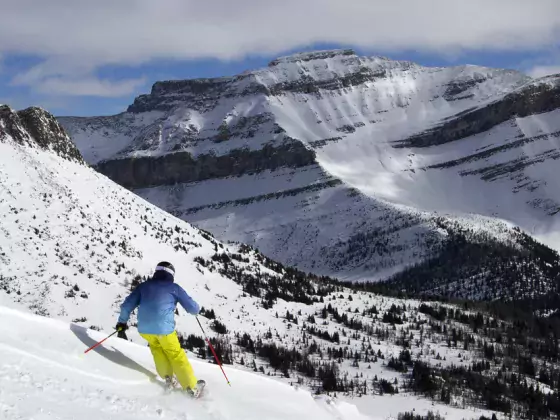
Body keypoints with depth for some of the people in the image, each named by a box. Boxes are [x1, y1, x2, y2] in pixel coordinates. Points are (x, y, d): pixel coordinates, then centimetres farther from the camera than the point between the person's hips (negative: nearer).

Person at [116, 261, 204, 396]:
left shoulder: (143, 286, 15)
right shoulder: (174, 287, 7)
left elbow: (127, 304, 15)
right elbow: (193, 308, 8)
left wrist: (122, 321, 29)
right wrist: (196, 309, 32)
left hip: (144, 328, 3)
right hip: (164, 328, -3)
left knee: (156, 347, 31)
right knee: (176, 355, 12)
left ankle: (168, 377, 25)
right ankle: (192, 387, 15)